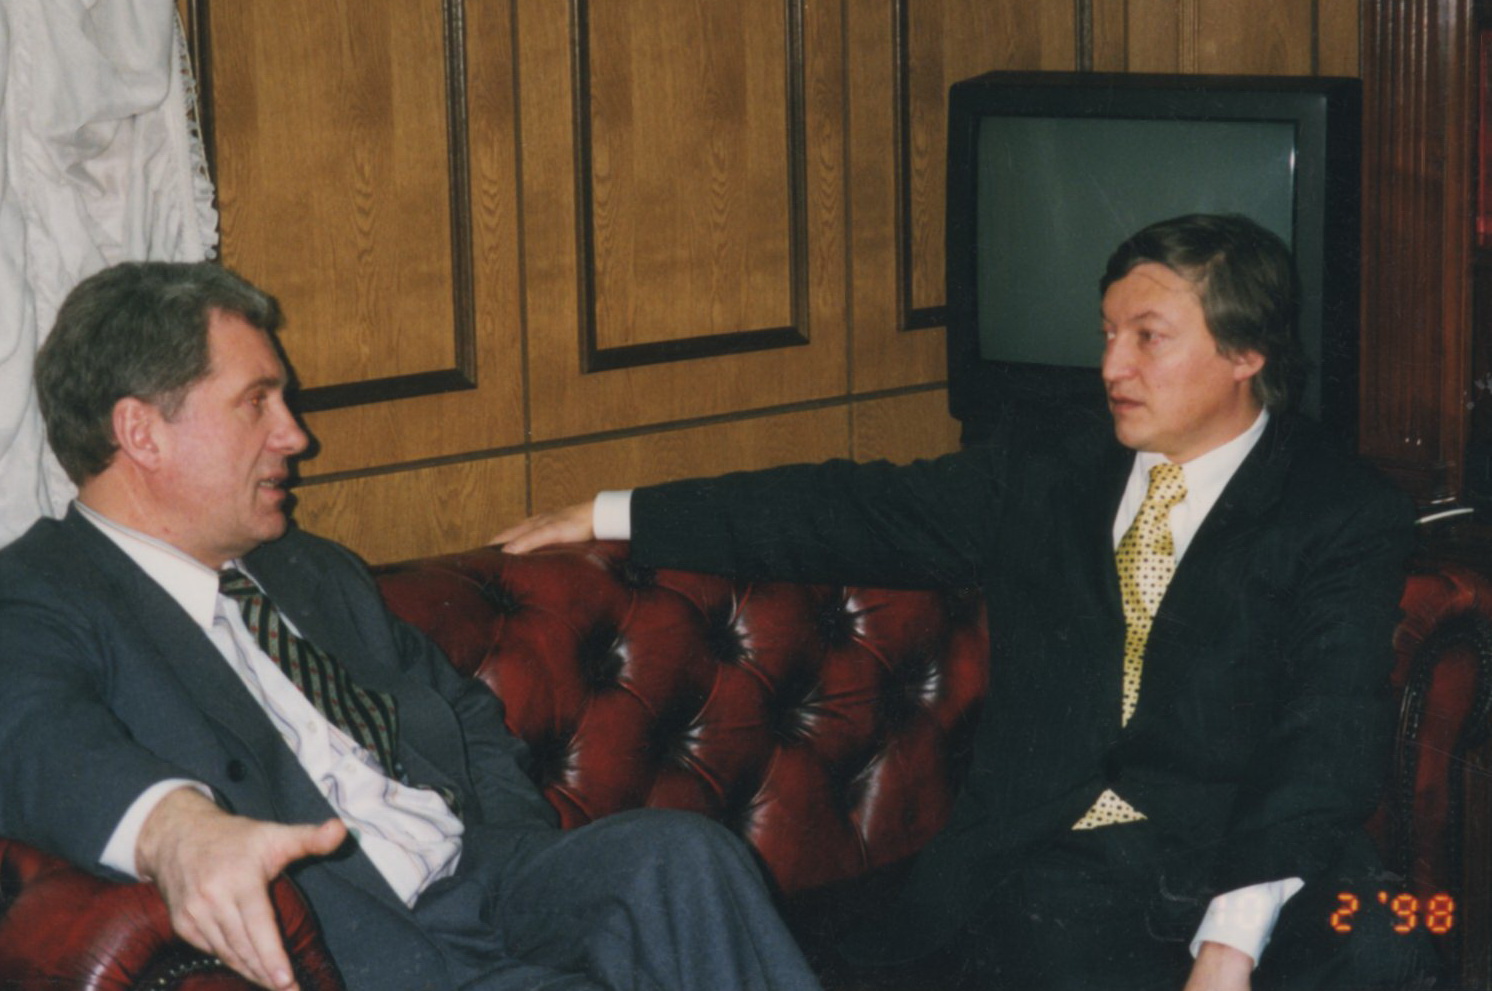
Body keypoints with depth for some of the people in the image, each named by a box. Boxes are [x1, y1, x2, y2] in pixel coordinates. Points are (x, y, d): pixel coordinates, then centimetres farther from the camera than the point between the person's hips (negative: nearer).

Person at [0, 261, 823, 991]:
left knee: (679, 851, -21)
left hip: (477, 883, 8)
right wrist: (176, 825, -47)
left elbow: (466, 715, 32)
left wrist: (528, 869, 9)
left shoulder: (314, 571, 25)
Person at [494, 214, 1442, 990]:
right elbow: (855, 512, 21)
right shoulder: (1046, 482, 19)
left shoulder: (1346, 516, 5)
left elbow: (1327, 744, -8)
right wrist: (613, 516, 19)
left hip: (1246, 884, -2)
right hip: (1034, 874, 3)